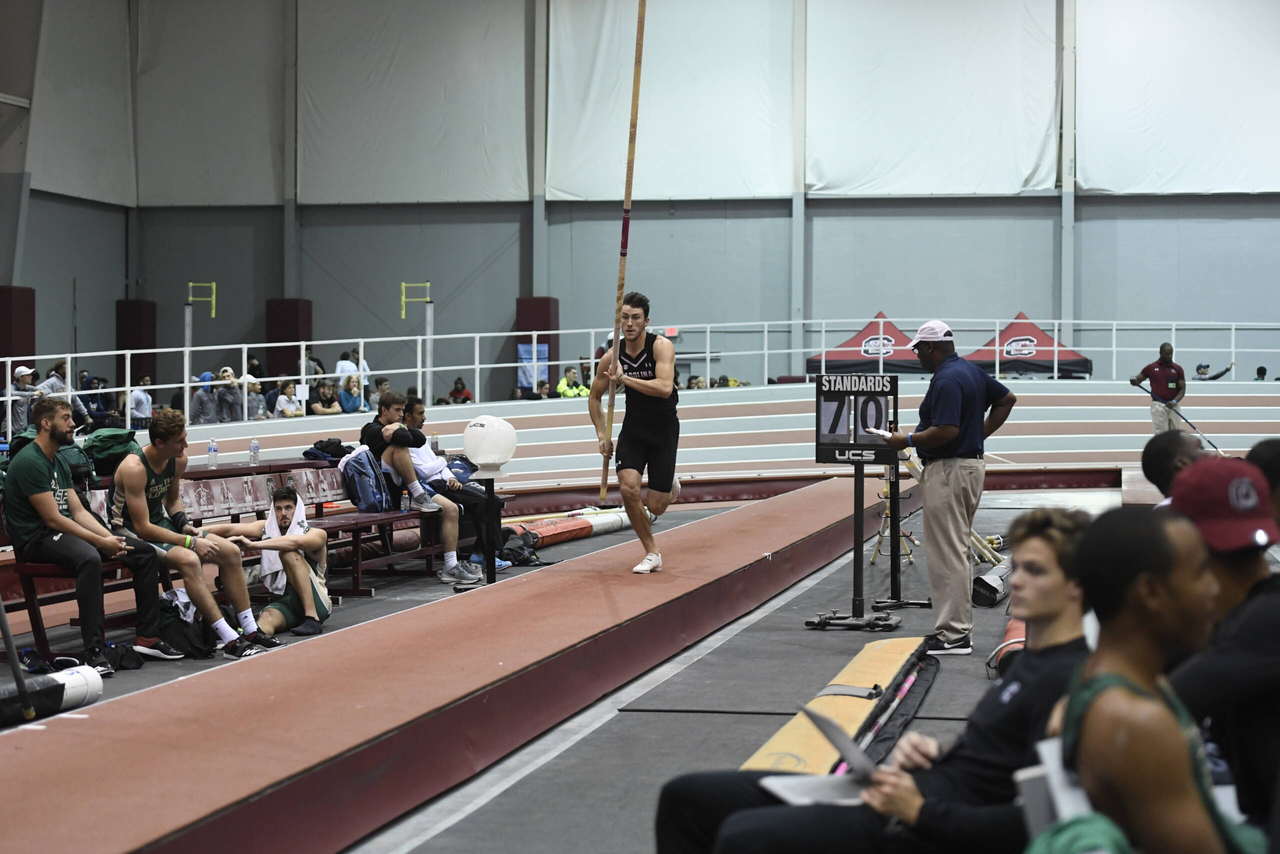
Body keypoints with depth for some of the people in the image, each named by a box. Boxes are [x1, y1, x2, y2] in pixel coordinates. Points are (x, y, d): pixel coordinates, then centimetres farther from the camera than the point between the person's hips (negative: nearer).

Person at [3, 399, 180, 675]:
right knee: (89, 558, -40)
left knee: (144, 552, 1)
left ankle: (147, 638, 3)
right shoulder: (29, 462, -15)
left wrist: (110, 538, -5)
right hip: (36, 539, -10)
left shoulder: (59, 461, 16)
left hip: (63, 533, 10)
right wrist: (101, 543, -19)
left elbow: (79, 512, 12)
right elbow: (52, 519, -19)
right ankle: (93, 651, -40)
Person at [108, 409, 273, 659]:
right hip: (129, 531, -9)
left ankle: (250, 631, 4)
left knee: (230, 552, -2)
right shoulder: (134, 468, -26)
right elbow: (142, 528, -27)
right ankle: (230, 642, -32)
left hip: (160, 523, 9)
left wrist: (184, 525, -1)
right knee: (188, 560, -34)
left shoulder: (178, 460, -1)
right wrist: (190, 542, -25)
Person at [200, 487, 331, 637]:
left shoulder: (316, 535, -4)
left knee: (289, 553, -24)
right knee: (266, 618, -32)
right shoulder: (267, 528, 9)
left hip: (316, 603, -3)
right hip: (283, 602, 3)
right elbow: (229, 529, -6)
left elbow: (297, 542, -28)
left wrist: (253, 544, -35)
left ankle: (312, 618, -33)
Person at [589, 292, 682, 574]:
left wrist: (624, 378, -36)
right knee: (628, 488, -20)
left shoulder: (661, 346, -18)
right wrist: (602, 434, -2)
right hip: (633, 427, 3)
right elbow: (594, 397, 8)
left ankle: (670, 485, 37)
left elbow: (665, 388, -34)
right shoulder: (611, 357, -8)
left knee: (656, 507, -3)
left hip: (664, 428, -3)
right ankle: (652, 553, -2)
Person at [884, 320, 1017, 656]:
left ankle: (952, 635, -6)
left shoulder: (946, 380, -18)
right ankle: (960, 627, 21)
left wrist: (907, 441, -13)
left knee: (947, 555, -7)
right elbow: (1007, 399, 24)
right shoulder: (972, 371, 13)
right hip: (973, 463, 11)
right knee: (958, 550, 16)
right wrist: (981, 433, 18)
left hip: (949, 470, -11)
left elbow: (947, 431, -26)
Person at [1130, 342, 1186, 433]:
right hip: (1159, 405, -2)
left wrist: (1175, 401, -13)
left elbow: (1182, 389, 5)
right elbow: (1137, 380, 12)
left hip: (1173, 406, 2)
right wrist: (1133, 380, -13)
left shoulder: (1178, 369, 6)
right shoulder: (1151, 368, 4)